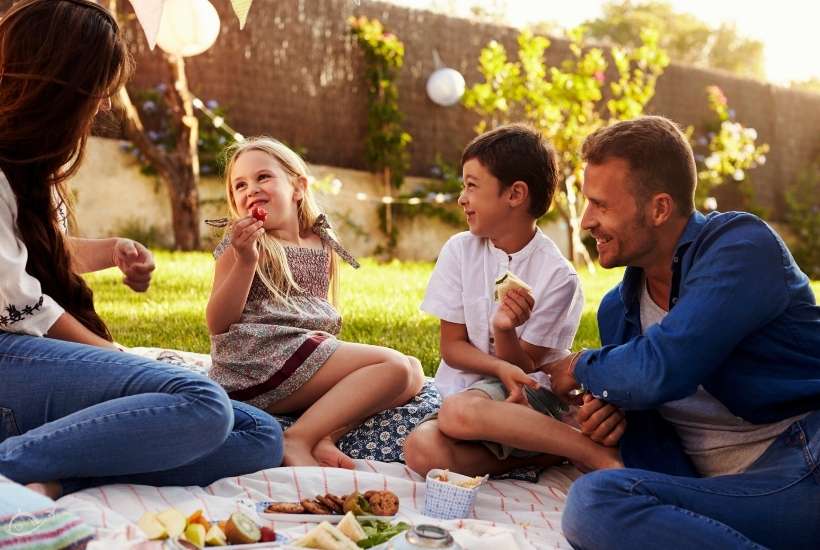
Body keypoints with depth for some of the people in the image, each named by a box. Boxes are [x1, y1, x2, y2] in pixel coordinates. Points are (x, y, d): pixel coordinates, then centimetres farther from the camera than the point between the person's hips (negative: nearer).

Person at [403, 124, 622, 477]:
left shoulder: (557, 275, -9)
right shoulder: (459, 250, 1)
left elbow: (524, 366, -7)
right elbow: (452, 346, 1)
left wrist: (504, 330, -29)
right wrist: (502, 367, -19)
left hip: (527, 395, -3)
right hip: (463, 387, 4)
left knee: (460, 411, -39)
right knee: (421, 450, -32)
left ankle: (601, 455, -25)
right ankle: (536, 455, -17)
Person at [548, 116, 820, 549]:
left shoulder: (742, 244, -7)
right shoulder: (617, 310, 13)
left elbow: (661, 371, -20)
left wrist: (581, 368, 0)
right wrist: (614, 416, -4)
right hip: (725, 496, 5)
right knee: (592, 501, -26)